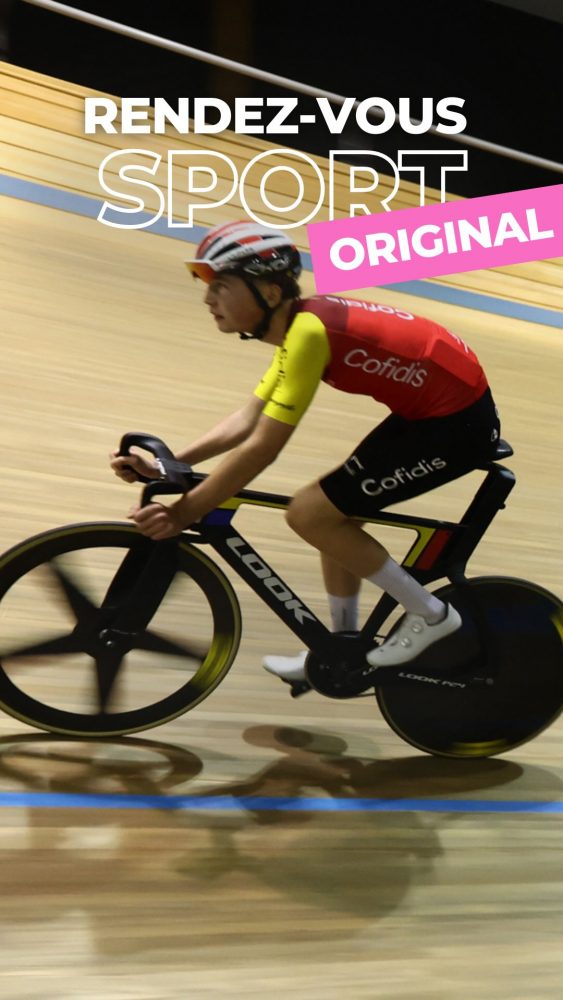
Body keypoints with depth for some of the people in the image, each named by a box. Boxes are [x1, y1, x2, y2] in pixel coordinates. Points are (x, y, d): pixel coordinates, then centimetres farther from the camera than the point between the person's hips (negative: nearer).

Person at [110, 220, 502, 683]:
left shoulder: (307, 332, -23)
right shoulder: (300, 323, 7)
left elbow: (261, 448, -24)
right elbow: (246, 420, 7)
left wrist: (184, 512, -17)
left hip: (457, 422, -10)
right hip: (433, 408, 10)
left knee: (310, 513, -8)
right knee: (332, 511, 12)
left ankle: (430, 613, 6)